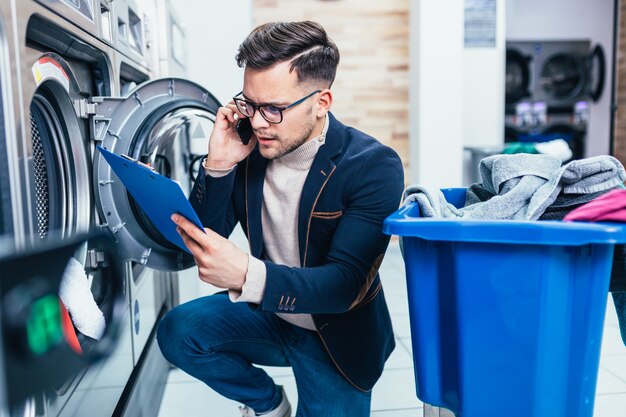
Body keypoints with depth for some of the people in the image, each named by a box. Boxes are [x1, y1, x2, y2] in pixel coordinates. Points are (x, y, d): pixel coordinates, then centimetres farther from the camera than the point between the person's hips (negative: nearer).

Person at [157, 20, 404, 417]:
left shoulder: (375, 166, -22)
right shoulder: (248, 146, -10)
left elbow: (344, 285, -29)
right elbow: (202, 244, -7)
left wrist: (247, 275, -46)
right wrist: (218, 165, -24)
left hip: (337, 336, -2)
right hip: (268, 314, 3)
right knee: (178, 330, -18)